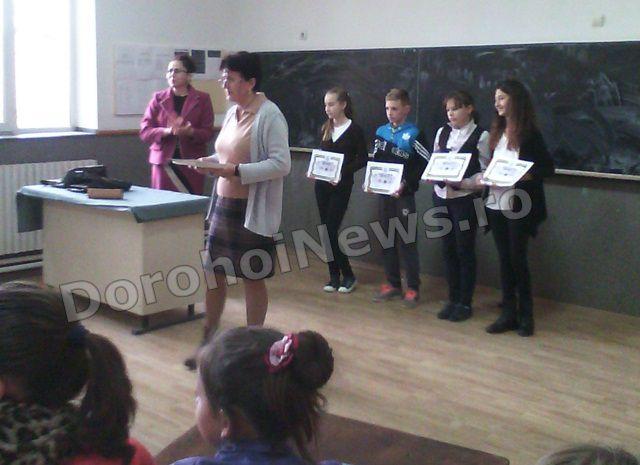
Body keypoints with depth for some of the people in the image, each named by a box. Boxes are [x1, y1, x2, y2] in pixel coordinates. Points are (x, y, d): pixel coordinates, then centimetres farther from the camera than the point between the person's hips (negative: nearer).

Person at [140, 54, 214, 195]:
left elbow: (208, 133, 2)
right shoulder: (158, 98, 10)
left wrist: (190, 132, -19)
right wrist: (167, 131, -15)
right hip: (163, 162, 1)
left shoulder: (202, 99, 7)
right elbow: (144, 132, 4)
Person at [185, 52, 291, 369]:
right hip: (223, 204, 8)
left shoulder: (269, 116, -14)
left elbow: (281, 164, -20)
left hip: (252, 211, -7)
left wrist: (237, 172, -24)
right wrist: (210, 162, 1)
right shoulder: (232, 113, 10)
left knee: (253, 279, 6)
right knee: (213, 273, 11)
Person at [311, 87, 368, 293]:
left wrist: (343, 172, -18)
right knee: (326, 230, 6)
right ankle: (334, 275, 16)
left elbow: (362, 159, -6)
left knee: (331, 230, -9)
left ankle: (348, 275, 6)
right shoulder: (325, 128, 9)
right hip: (322, 185, 6)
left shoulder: (354, 130, -7)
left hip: (341, 186, -6)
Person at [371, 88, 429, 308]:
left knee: (407, 241, 0)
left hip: (404, 195, -6)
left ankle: (413, 288, 8)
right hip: (383, 193, 6)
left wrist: (405, 183, -18)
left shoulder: (414, 134, -7)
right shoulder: (380, 131, 10)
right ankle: (392, 284, 22)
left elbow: (423, 165, -10)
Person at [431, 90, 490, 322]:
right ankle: (452, 299, 23)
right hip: (441, 197, 5)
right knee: (448, 250, 11)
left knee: (465, 251, 3)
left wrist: (464, 183, -20)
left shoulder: (481, 136, -5)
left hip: (465, 199, -5)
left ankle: (465, 303, 15)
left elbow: (485, 172, -7)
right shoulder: (442, 132, 10)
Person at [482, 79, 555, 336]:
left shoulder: (530, 133, -8)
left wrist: (525, 175, -22)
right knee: (504, 258, 9)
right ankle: (508, 313, 17)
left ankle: (526, 315, 13)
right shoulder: (497, 132, 12)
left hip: (518, 207, -6)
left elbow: (548, 168, -9)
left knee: (517, 258, -1)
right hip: (496, 205, 6)